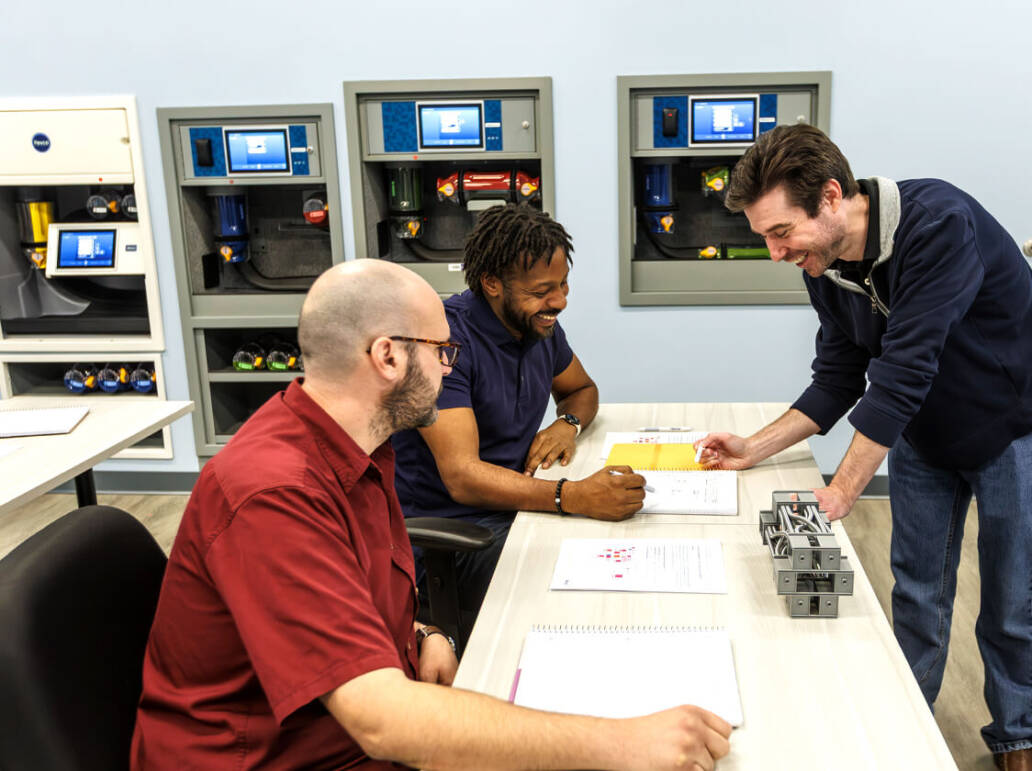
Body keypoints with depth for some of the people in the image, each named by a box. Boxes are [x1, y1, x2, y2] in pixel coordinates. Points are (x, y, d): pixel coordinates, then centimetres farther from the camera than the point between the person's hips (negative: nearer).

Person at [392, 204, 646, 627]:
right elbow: (462, 477, -28)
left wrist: (568, 422, 0)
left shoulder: (542, 325, 6)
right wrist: (574, 496, -41)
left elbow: (583, 389, 26)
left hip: (517, 505, 8)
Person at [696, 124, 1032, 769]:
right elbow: (839, 377, -1)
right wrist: (757, 448, -9)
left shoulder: (939, 223, -32)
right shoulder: (823, 265, -10)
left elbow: (903, 372, -35)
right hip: (921, 434, 6)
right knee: (916, 587, 10)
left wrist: (842, 492, -32)